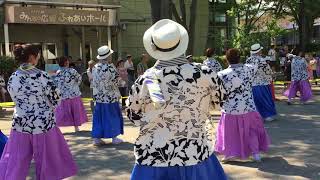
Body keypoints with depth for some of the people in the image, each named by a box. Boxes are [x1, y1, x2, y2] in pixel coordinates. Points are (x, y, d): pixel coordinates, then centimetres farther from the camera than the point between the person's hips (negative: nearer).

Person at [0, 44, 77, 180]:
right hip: (43, 124, -3)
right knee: (47, 160, 12)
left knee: (15, 164, 10)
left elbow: (16, 99, 9)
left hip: (21, 124, 3)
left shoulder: (12, 78, 0)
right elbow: (56, 97, -7)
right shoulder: (41, 75, -11)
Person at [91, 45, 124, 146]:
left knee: (99, 117, 11)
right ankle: (114, 138, 15)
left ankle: (96, 138, 13)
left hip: (98, 97, 6)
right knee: (112, 116, 7)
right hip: (110, 97, -6)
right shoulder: (109, 67, -17)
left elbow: (93, 81, 9)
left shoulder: (95, 67, 4)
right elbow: (116, 79, -11)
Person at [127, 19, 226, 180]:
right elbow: (219, 96, 6)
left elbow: (133, 115, 3)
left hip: (154, 158, 1)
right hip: (196, 155, 0)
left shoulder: (144, 80, -12)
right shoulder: (203, 75, -15)